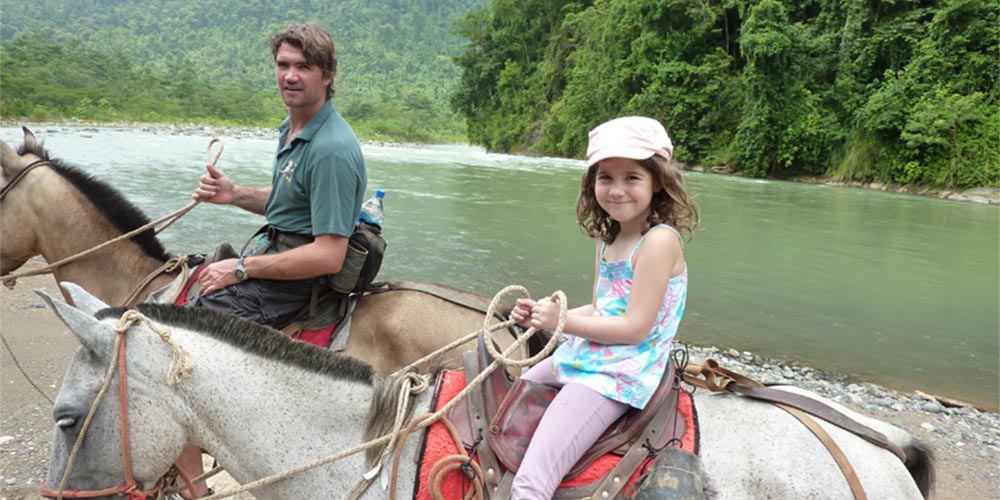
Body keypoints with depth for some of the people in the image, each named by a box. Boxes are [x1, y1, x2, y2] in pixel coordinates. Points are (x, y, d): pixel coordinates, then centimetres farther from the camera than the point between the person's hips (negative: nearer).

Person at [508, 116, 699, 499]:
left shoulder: (659, 240, -16)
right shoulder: (607, 238, 11)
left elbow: (635, 328, -19)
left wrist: (562, 321, -15)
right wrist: (541, 316, 1)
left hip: (617, 377, -10)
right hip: (580, 357, 10)